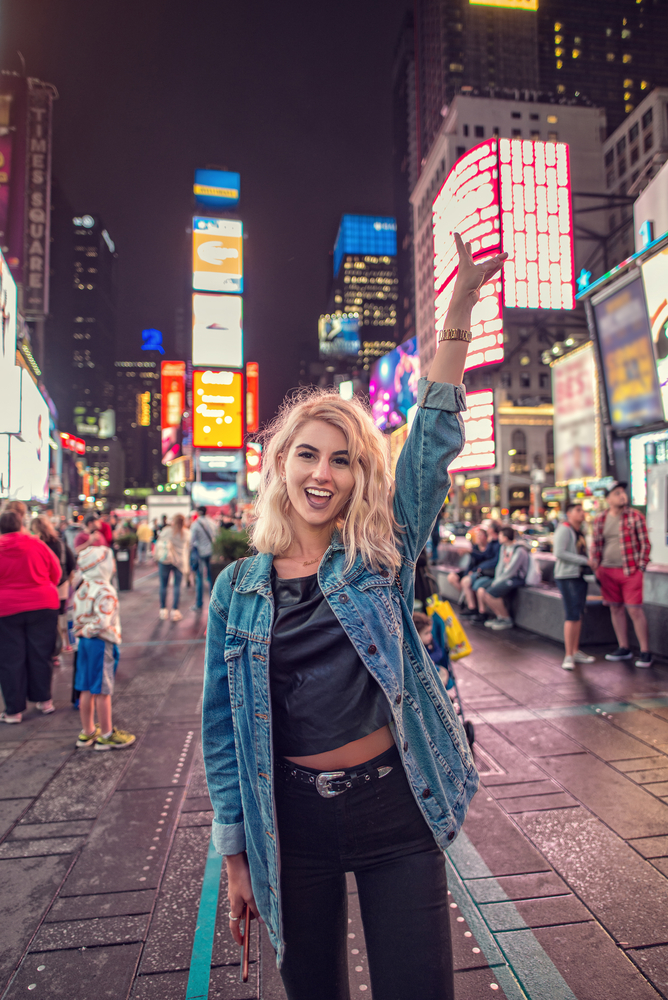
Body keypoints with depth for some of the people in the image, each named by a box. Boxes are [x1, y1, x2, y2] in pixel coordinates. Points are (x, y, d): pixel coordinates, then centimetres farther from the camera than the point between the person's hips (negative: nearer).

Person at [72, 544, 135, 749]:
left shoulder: (82, 589, 7)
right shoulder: (105, 592, -20)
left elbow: (77, 616, 11)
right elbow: (102, 621, -27)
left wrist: (81, 632, 10)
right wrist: (86, 631, -12)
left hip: (85, 642, 8)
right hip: (102, 643, -8)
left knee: (86, 689, 16)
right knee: (102, 690, 2)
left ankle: (87, 732, 28)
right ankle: (106, 735, 13)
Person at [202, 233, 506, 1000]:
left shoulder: (383, 557, -5)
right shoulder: (238, 587, -4)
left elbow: (434, 442, -15)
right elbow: (222, 724, 1)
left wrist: (458, 312, -21)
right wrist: (234, 852, 4)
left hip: (395, 810, 0)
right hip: (291, 819, 1)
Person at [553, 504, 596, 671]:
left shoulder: (580, 531, 17)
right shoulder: (564, 529, -9)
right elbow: (559, 553, -19)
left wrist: (590, 563, 3)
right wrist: (584, 560, -17)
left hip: (580, 576, 8)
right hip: (567, 577, -8)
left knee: (578, 615, 11)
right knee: (572, 616, -9)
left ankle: (576, 651, 21)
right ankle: (568, 656, -4)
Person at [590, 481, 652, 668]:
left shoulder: (635, 516, -3)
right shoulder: (600, 520, 6)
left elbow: (645, 543, -1)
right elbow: (595, 547, 12)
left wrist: (641, 567, -6)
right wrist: (596, 570, 8)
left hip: (630, 571, -4)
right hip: (607, 572, 4)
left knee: (635, 610, -5)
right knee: (616, 609, 10)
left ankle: (645, 652, 5)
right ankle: (624, 649, 22)